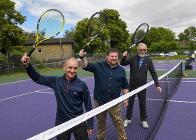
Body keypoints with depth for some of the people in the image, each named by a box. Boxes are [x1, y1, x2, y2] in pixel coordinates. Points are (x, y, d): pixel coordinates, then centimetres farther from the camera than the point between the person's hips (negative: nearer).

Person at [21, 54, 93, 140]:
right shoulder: (56, 81, -4)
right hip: (61, 123, 2)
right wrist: (27, 66, -13)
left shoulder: (82, 85, -11)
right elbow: (38, 78, 3)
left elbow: (88, 106, -5)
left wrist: (90, 125, -3)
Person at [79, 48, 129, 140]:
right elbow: (85, 66, -13)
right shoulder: (98, 66, -4)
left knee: (118, 122, 8)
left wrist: (126, 98, 7)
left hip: (114, 102, 0)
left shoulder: (121, 70, 3)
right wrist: (83, 57, -32)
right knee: (100, 122, 19)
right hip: (99, 101, 0)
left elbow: (125, 86, 9)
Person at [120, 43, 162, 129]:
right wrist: (124, 57, -22)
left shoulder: (148, 60, -4)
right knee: (130, 102, 11)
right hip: (132, 85, 0)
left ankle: (144, 120, 28)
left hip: (142, 85, 0)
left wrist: (157, 85, -4)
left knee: (142, 103, 10)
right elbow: (123, 64, -1)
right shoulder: (133, 58, -6)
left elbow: (153, 73, 0)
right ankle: (128, 119, 27)